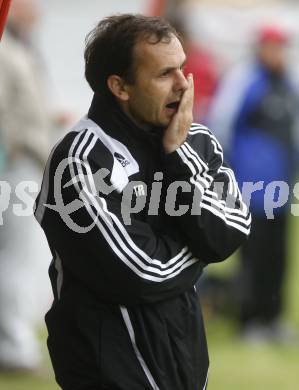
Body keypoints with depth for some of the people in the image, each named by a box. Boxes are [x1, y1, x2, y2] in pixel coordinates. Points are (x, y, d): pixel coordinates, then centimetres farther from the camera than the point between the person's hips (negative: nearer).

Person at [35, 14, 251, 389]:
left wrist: (180, 156, -15)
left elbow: (230, 235, -9)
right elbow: (142, 273, -22)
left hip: (184, 347, 6)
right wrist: (202, 239, -6)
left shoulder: (197, 141, 0)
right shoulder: (83, 162, -20)